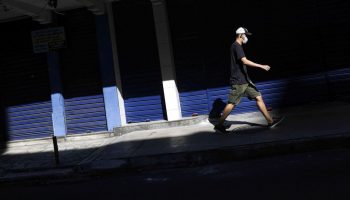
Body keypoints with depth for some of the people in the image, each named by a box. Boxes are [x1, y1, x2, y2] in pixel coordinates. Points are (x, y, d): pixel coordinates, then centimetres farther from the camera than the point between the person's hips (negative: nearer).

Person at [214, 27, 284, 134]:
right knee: (232, 103, -5)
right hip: (238, 81, -10)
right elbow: (245, 61, -25)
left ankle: (270, 121, 9)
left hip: (244, 80, 10)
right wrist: (261, 66, -25)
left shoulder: (238, 46, 18)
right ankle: (219, 125, 4)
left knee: (258, 97, 6)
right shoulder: (236, 46, -13)